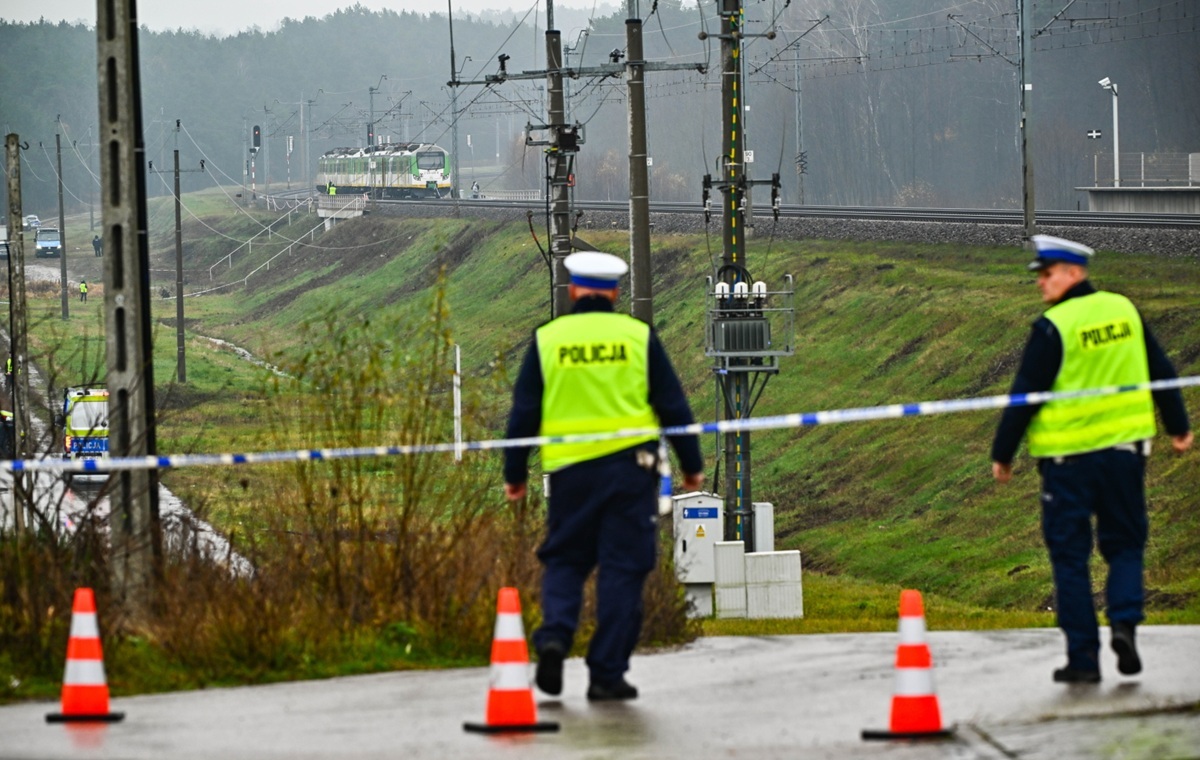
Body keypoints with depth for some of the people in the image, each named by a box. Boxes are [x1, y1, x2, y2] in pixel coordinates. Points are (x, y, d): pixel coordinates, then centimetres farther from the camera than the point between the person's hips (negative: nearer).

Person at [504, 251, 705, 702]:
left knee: (564, 560, 15)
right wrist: (691, 465, 15)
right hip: (630, 466, -1)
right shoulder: (638, 337, 2)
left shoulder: (547, 339, 3)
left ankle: (554, 635, -10)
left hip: (569, 469, 1)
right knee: (622, 569, 3)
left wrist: (515, 474, 13)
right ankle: (607, 674, 1)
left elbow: (524, 412, 4)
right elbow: (673, 406, 5)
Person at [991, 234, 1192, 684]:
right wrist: (1178, 426, 25)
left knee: (1070, 556, 4)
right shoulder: (1124, 311, 5)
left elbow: (1025, 396, -11)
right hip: (1124, 446, 4)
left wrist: (1003, 455, -2)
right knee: (1125, 543, 15)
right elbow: (1161, 372, 13)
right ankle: (1124, 621, -9)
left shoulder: (1053, 328, -13)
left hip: (1068, 457, -4)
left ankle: (1083, 657, 2)